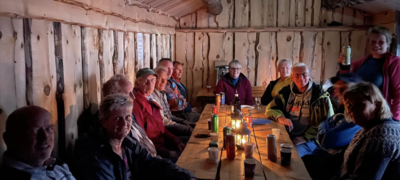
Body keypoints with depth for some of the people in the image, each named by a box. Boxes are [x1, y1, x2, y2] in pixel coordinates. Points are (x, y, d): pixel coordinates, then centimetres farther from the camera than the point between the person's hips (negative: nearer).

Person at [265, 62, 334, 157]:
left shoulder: (320, 95, -1)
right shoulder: (286, 92, 12)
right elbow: (270, 109, 13)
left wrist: (305, 137, -14)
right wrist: (280, 117, -11)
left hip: (309, 139, -4)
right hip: (287, 136, 4)